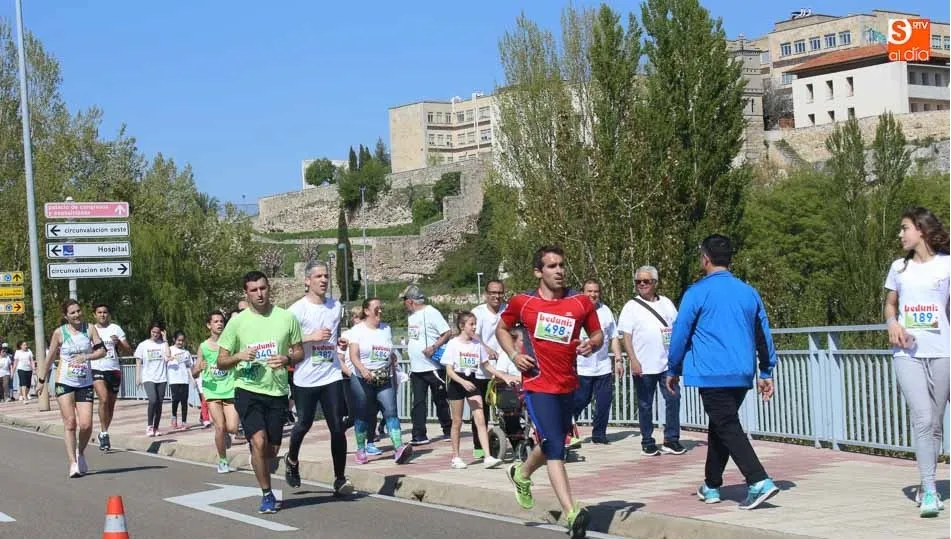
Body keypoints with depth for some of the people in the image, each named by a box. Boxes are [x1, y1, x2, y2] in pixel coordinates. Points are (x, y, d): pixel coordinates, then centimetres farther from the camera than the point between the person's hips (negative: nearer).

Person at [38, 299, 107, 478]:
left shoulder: (90, 329, 3)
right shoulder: (59, 333, -1)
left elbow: (102, 350, 1)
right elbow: (50, 357, 9)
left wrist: (86, 356, -17)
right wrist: (41, 380, 15)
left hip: (85, 383, 2)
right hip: (64, 382, -2)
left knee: (86, 425, -7)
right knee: (70, 423, -9)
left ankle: (80, 453, 21)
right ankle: (73, 463, -7)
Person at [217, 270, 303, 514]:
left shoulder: (286, 318, 2)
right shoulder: (237, 322, -1)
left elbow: (299, 351, 10)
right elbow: (221, 361, 3)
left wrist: (287, 359, -12)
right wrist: (239, 357, -18)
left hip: (277, 392, 2)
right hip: (248, 391, -2)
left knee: (272, 449, 7)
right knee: (259, 441, -19)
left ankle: (265, 479, 36)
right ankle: (267, 495, -6)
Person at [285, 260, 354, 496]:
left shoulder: (336, 306, 9)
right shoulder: (298, 309, -8)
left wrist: (340, 341, 5)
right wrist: (312, 337, -19)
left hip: (332, 376, 3)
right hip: (305, 379, -3)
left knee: (337, 428, -4)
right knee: (304, 424, 10)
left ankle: (340, 479, 3)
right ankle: (292, 460, 40)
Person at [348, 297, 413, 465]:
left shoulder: (386, 329, 13)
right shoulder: (357, 330, 0)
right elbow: (353, 355, -10)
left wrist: (394, 377, 15)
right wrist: (363, 370, -28)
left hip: (385, 380, 3)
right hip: (362, 380, -3)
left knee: (391, 411, -11)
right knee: (362, 415, 4)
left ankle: (399, 448, -23)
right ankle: (361, 450, 16)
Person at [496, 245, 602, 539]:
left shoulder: (581, 302, 1)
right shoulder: (522, 302, -2)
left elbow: (597, 334, 10)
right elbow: (502, 329, 14)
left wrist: (592, 344, -14)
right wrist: (514, 355, -3)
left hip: (568, 385, 4)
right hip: (538, 384, -4)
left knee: (553, 442, 21)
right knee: (555, 447, -15)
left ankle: (522, 473, 52)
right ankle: (572, 514, -21)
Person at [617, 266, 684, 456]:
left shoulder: (666, 303, 11)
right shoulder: (631, 307, 1)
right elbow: (625, 336, -5)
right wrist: (633, 360, -16)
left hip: (667, 363, 3)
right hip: (643, 367, -3)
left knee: (673, 399, -2)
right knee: (645, 405, 4)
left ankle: (671, 440, 7)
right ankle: (647, 443, 13)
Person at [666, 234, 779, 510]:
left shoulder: (697, 293, -5)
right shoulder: (749, 292, 11)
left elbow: (680, 333, -2)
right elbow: (764, 335, 15)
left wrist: (673, 371, 9)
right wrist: (766, 372, 21)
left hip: (712, 375, -6)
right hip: (742, 375, 6)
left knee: (728, 428, -8)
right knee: (720, 426, 18)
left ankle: (759, 482, -23)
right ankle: (711, 486, 25)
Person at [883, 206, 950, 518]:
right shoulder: (899, 267, 13)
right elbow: (889, 304, 20)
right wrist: (892, 324, 0)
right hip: (907, 353, 1)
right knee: (922, 418, -13)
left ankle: (926, 488, 18)